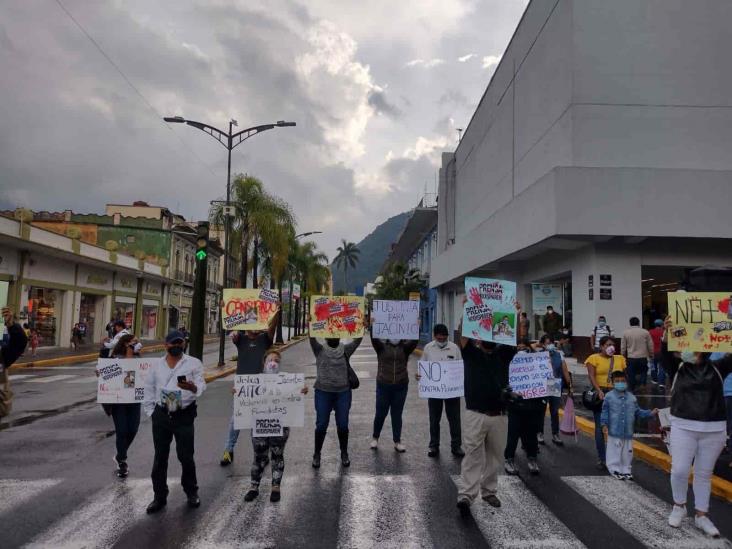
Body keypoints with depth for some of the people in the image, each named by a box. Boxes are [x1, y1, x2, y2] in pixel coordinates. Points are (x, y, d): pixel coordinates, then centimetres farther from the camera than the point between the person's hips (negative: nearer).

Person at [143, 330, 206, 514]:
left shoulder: (193, 363, 0)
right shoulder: (156, 365, 9)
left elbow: (201, 385, -7)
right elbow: (149, 389, 13)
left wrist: (193, 387, -30)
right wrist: (151, 412, 6)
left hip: (184, 416, -3)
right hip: (161, 415, 3)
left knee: (186, 456, 2)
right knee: (160, 457, 10)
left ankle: (191, 491, 24)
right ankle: (160, 496, 24)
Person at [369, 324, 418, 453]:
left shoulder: (405, 348, 2)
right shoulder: (381, 346, -1)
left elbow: (414, 341, -14)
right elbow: (374, 339, -18)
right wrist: (372, 326, -33)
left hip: (401, 386, 1)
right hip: (383, 385, -1)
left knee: (397, 414, 9)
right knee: (380, 413, 8)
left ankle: (397, 442, 20)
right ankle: (375, 438, 29)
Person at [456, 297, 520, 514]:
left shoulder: (503, 354, 10)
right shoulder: (470, 353, 1)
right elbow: (462, 335, -14)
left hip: (499, 416, 4)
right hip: (475, 414, -4)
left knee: (494, 457, 14)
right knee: (473, 455, -8)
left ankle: (489, 491, 28)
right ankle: (465, 495, -11)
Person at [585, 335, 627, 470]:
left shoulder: (620, 359, 13)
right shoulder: (594, 358, 0)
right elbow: (591, 376, -9)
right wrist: (599, 391, -22)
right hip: (601, 394, -3)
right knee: (600, 427, 2)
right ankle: (601, 458, 9)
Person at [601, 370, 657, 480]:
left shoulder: (632, 397, 4)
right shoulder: (609, 396, -7)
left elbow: (638, 412, 10)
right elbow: (605, 412, -4)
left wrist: (651, 413, 0)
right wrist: (604, 424, -11)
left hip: (628, 432, 4)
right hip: (614, 432, -4)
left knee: (627, 453, 13)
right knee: (615, 452, 5)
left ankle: (626, 470, 27)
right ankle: (615, 469, 17)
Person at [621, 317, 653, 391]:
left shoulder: (625, 333, -1)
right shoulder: (645, 332, -2)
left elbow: (623, 347, 2)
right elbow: (650, 345, 4)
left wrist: (623, 356, 15)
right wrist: (651, 355, 18)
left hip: (631, 358, 0)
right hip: (643, 357, 0)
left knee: (631, 375, 7)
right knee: (643, 373, 15)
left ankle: (631, 390, 11)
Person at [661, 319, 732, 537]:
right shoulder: (677, 368, 1)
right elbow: (665, 355, -17)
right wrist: (667, 334, -35)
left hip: (714, 429, 1)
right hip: (683, 427, -1)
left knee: (704, 473, 12)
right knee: (679, 470, -3)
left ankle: (701, 516, 25)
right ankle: (679, 506, 22)